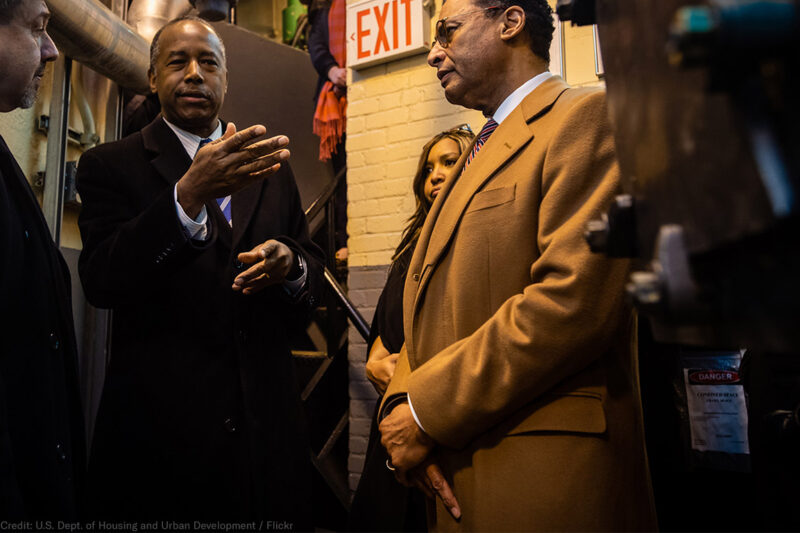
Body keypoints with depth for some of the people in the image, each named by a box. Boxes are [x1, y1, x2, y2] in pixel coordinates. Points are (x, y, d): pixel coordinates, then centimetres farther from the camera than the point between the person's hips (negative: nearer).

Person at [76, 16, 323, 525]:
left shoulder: (271, 168, 11)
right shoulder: (110, 165, 1)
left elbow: (314, 270, 12)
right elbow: (102, 281, -14)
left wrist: (291, 265, -13)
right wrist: (190, 193, -27)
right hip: (160, 422, -3)